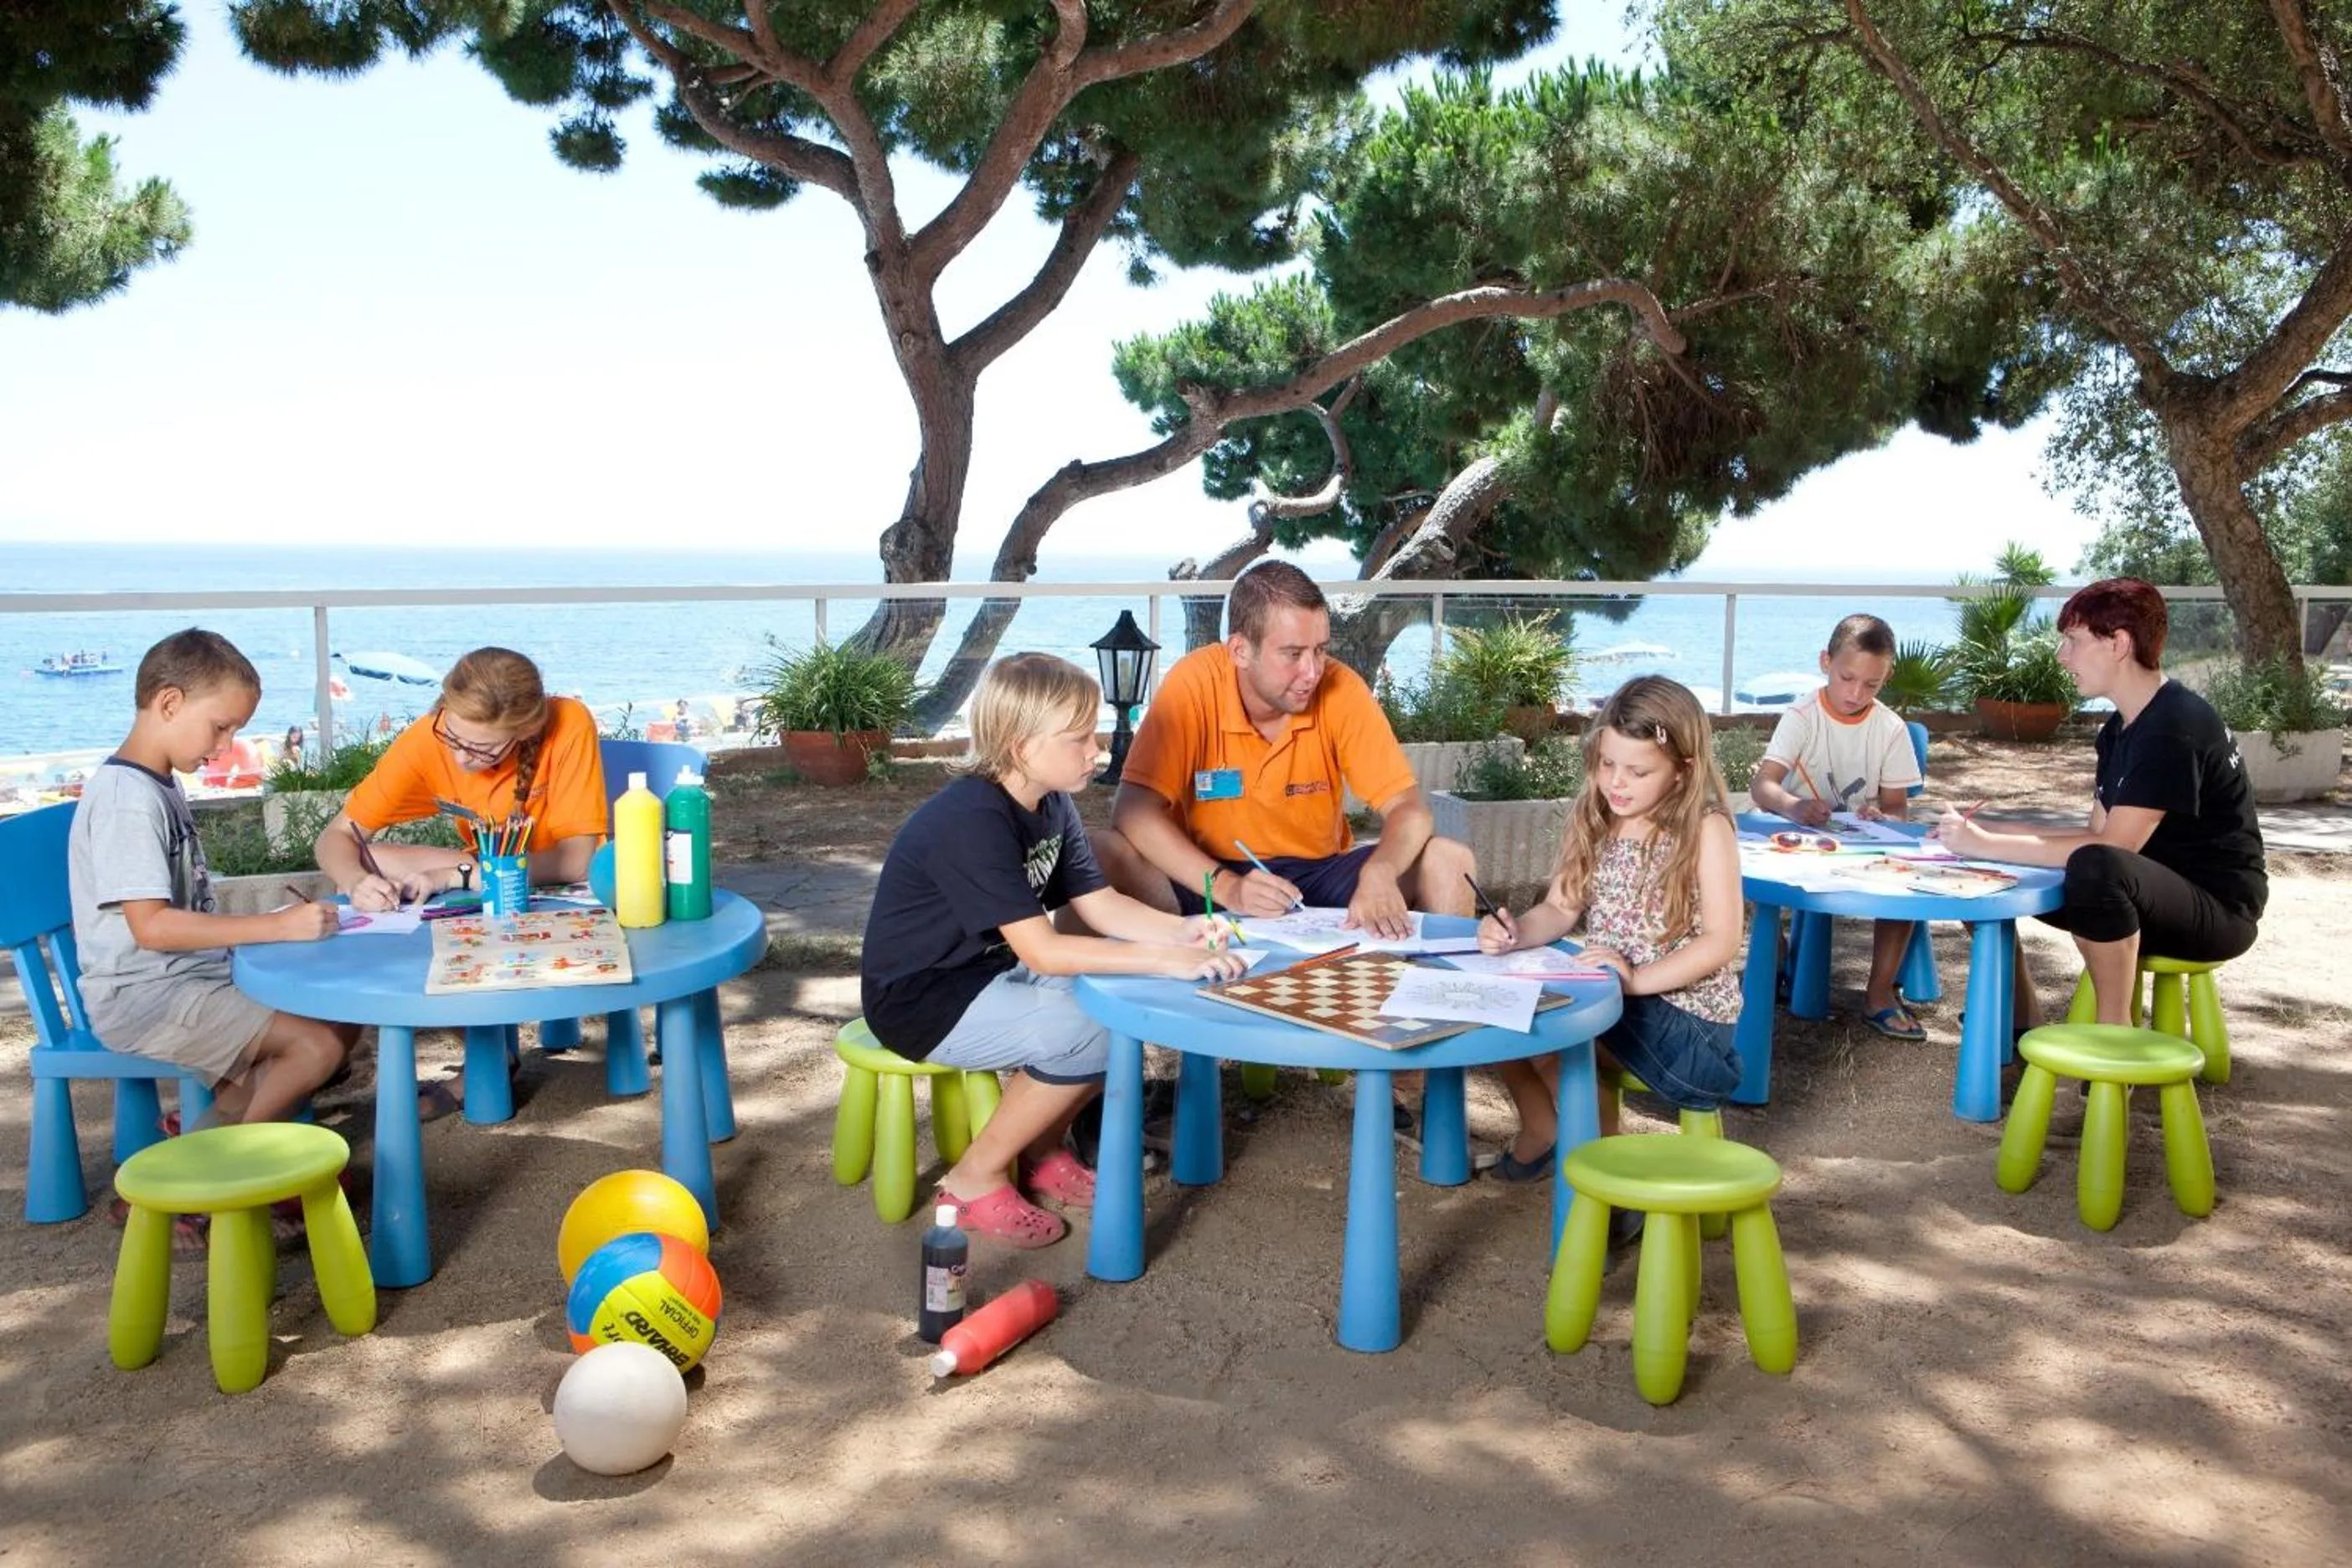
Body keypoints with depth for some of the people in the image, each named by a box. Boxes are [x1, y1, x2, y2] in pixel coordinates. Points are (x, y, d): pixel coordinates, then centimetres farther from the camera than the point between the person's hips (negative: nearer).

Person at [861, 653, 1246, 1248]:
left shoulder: (1051, 805, 2)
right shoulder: (972, 821, -28)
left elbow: (1101, 905, 2)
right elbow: (1043, 952, -32)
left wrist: (1180, 931, -17)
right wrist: (1166, 959, -35)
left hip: (986, 971, 9)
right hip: (919, 1000, -9)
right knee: (1089, 1033, -25)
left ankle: (1041, 1150, 12)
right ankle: (975, 1180, -6)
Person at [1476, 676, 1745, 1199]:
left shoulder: (1705, 828, -12)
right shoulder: (1593, 822, 6)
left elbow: (1722, 941, -18)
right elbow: (1561, 909, 2)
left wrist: (1637, 978, -28)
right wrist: (1514, 932, -20)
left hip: (1685, 1012, -7)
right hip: (1604, 995, 7)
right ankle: (1541, 1136, 21)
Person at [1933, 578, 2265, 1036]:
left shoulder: (2175, 726, -21)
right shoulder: (2121, 726, 8)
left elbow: (2111, 847, -28)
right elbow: (2099, 832, 7)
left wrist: (1987, 846, -24)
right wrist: (1987, 832, -4)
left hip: (2217, 910, -9)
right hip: (2144, 895, 9)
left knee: (2096, 869, -40)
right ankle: (2022, 1022, 11)